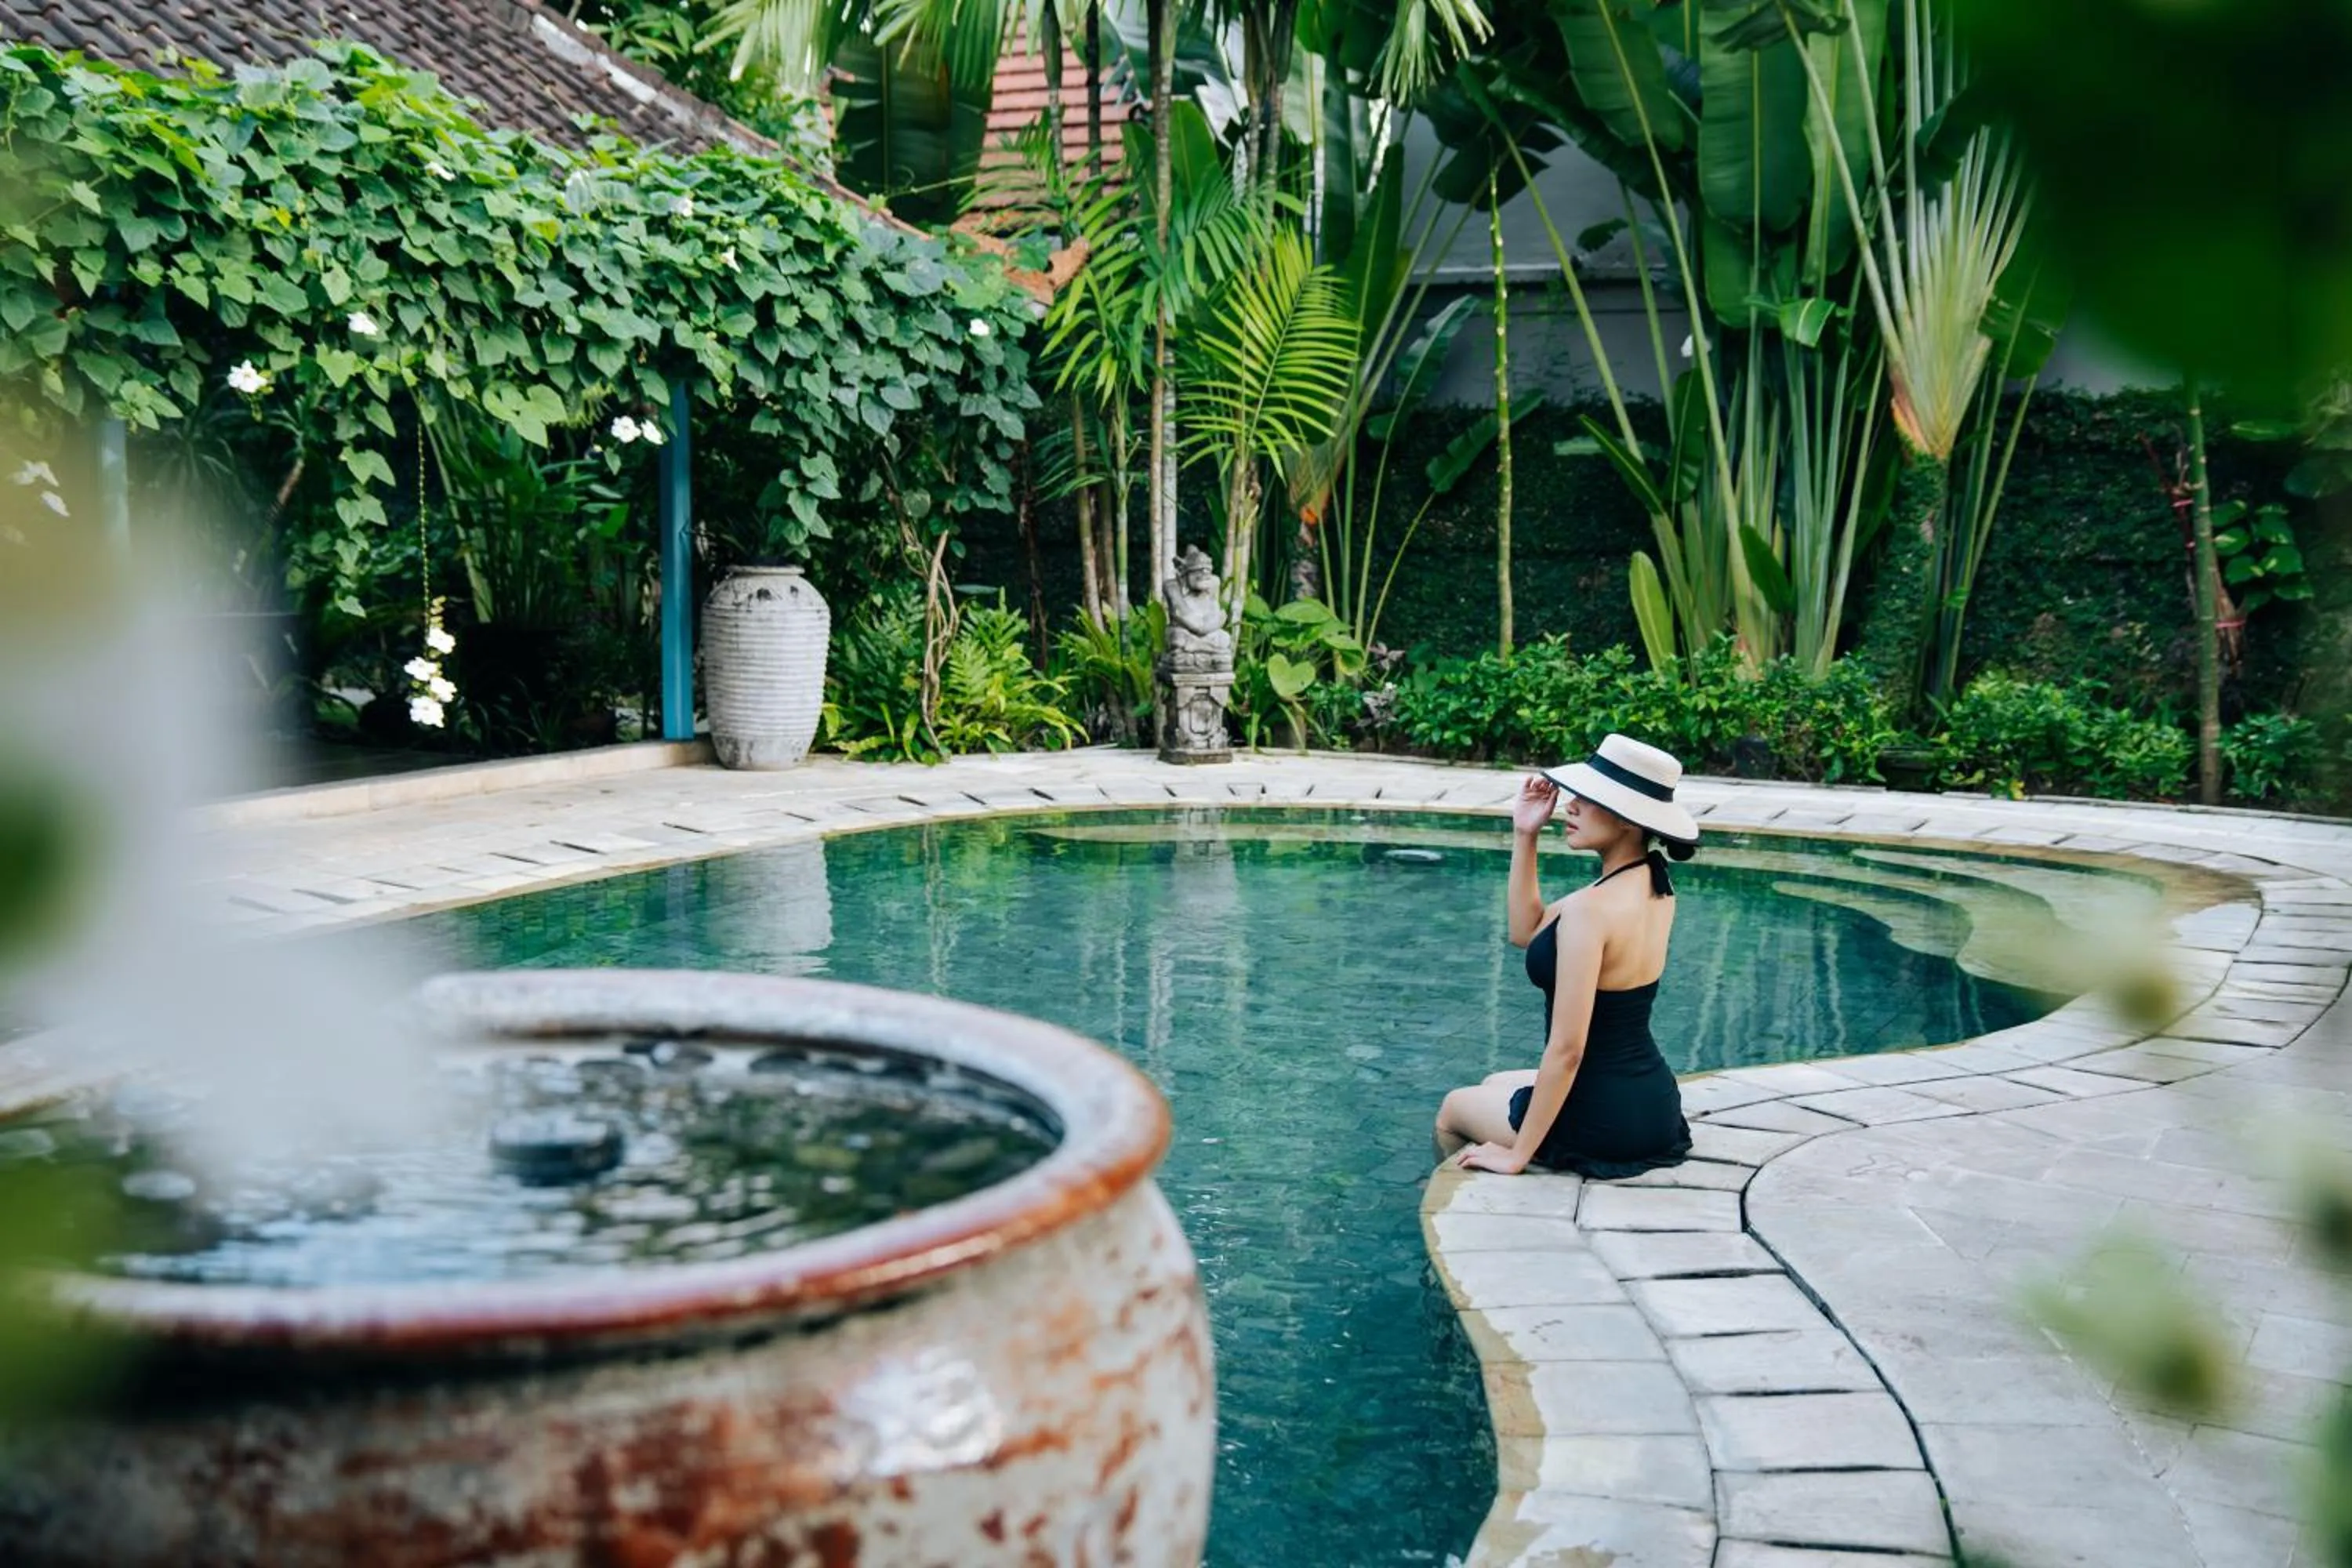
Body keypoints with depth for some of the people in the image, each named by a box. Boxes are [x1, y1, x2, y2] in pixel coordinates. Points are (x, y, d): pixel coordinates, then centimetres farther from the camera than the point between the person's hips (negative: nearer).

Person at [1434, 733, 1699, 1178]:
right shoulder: (1656, 887, 0)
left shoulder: (1590, 909, -26)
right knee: (1495, 1086, 34)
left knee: (1453, 1110, 22)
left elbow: (1567, 1049, -26)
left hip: (1599, 1123, -8)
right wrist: (1524, 837, 0)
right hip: (1654, 1105, 8)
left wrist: (1517, 1155, -17)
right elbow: (1527, 933, 9)